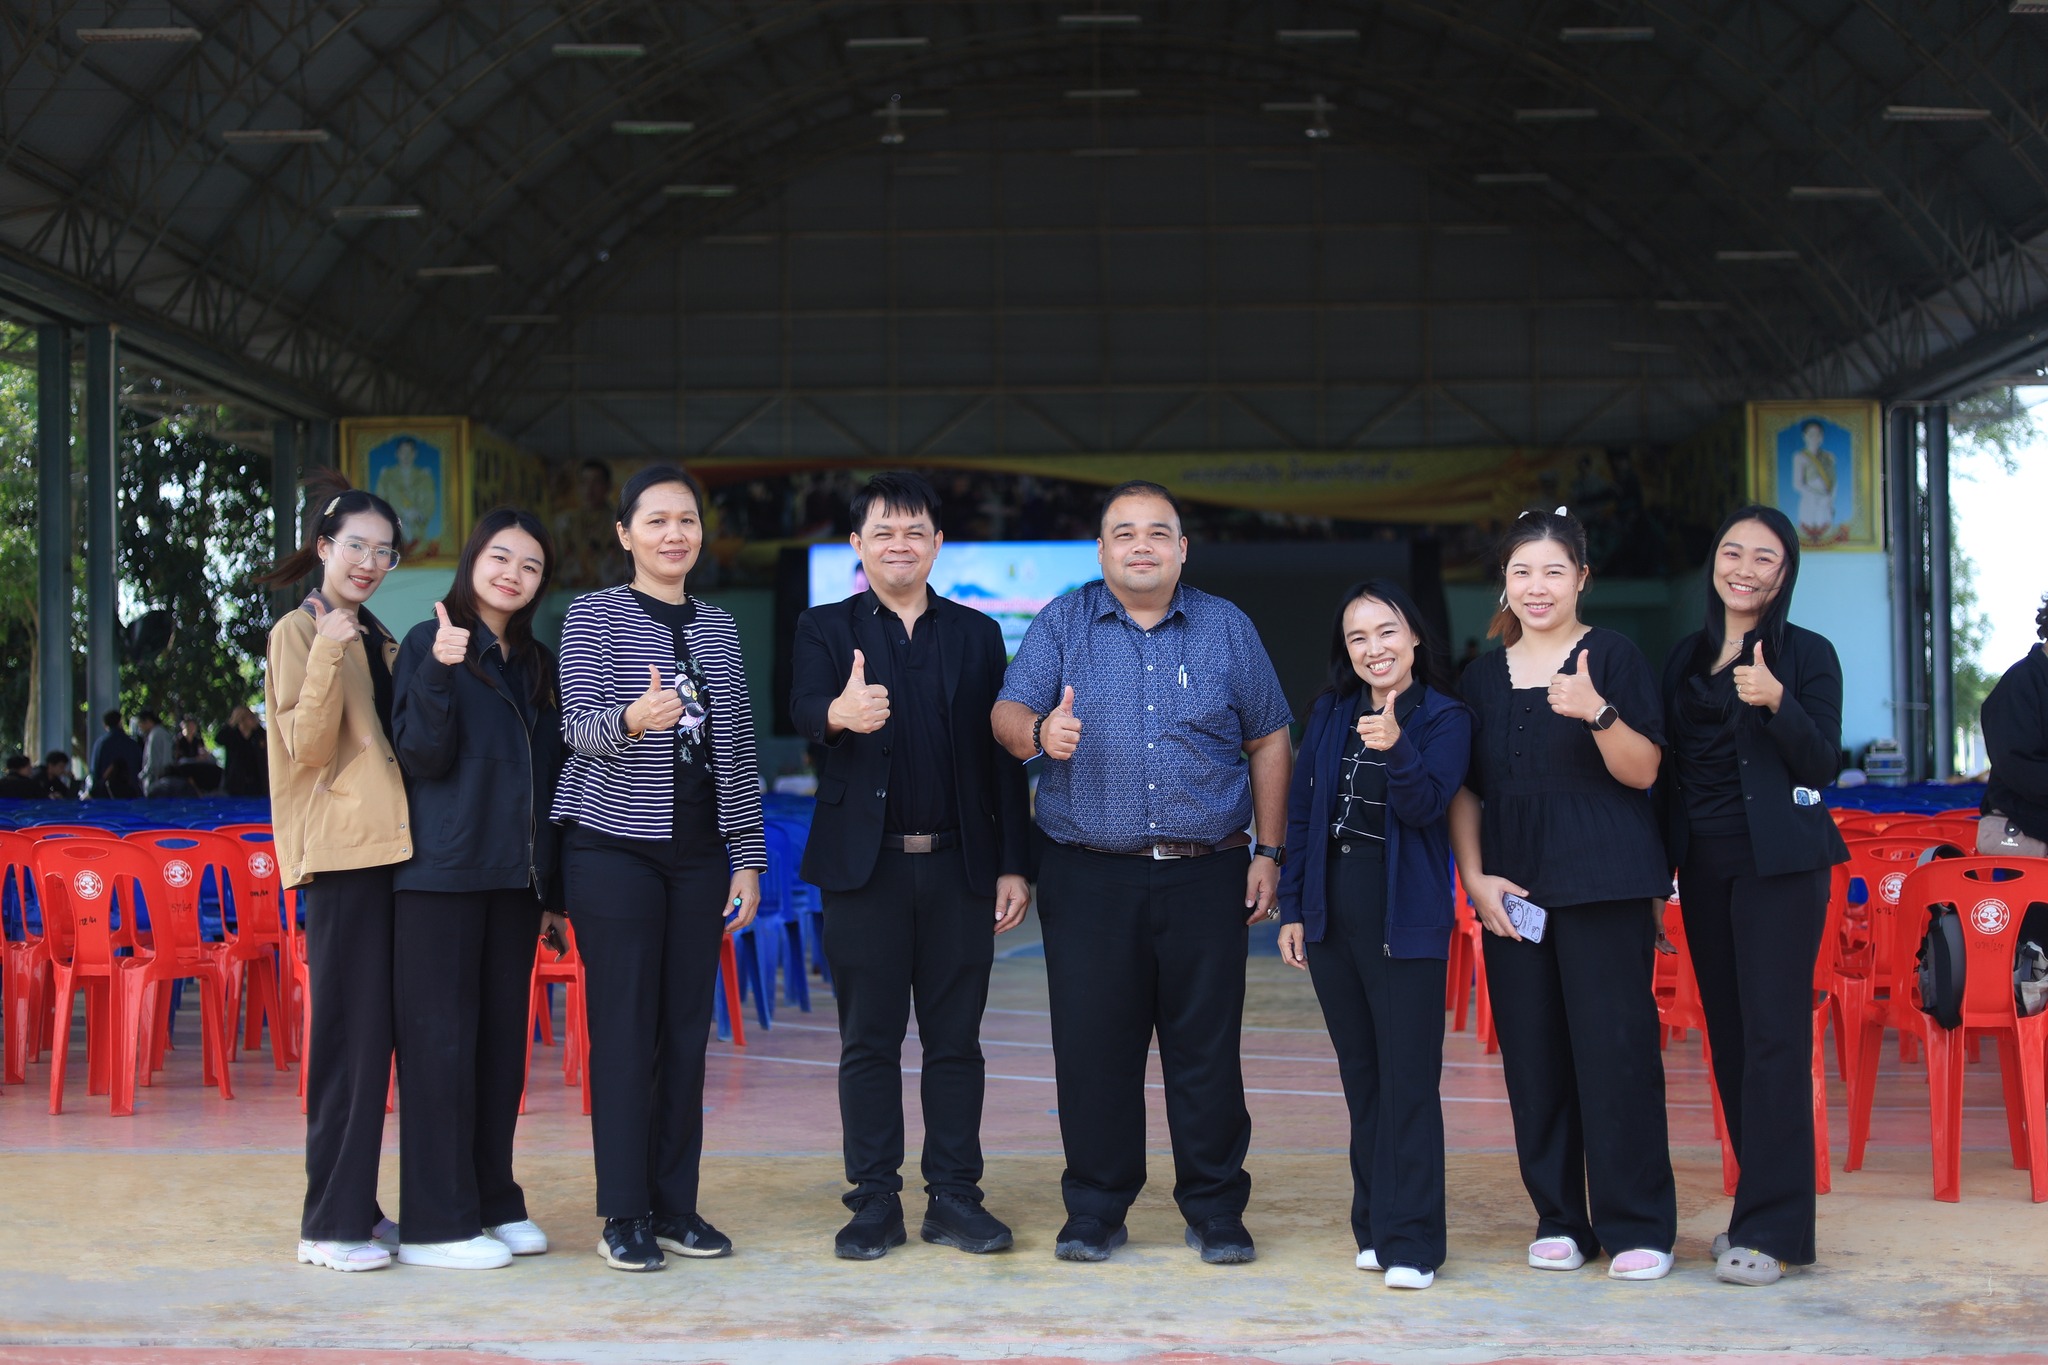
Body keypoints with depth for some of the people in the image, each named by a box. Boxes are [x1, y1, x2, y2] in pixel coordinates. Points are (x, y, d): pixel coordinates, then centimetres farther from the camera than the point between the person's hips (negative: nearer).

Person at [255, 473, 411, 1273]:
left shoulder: (375, 639, 19)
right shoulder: (299, 632, -2)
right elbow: (306, 745, -12)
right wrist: (328, 654, -21)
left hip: (390, 847, 8)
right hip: (340, 851, -8)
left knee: (372, 1034, 9)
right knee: (349, 1034, -8)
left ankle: (357, 1206, 16)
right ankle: (331, 1223, -4)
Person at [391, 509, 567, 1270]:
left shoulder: (536, 663, 15)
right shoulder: (431, 643, -4)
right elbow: (423, 757, -12)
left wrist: (552, 878, 16)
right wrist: (440, 673, -27)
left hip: (515, 876, 6)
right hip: (444, 872, -6)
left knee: (502, 1037, 10)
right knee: (441, 1039, -4)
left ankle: (494, 1201, 19)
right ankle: (437, 1222, 1)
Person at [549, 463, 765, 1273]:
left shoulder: (717, 627, 12)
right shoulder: (593, 616, -2)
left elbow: (737, 750, 13)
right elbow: (577, 729, -12)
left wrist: (748, 858, 10)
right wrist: (632, 719, -34)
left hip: (698, 851, 5)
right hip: (614, 847, -4)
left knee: (686, 1027, 6)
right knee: (624, 1029, -4)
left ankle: (675, 1205, 14)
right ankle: (624, 1213, 3)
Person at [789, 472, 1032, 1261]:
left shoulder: (977, 635, 11)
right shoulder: (825, 630, 5)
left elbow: (1002, 756, 9)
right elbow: (803, 709, -15)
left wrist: (1014, 863, 3)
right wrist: (838, 714, -40)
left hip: (959, 866, 2)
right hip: (864, 868, -1)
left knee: (955, 1040, 5)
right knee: (868, 1041, 3)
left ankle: (954, 1197, 13)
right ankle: (875, 1202, 11)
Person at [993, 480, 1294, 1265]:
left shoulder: (1227, 629, 9)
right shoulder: (1063, 625, 7)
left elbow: (1269, 740, 10)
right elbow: (1008, 715, -3)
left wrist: (1269, 854, 3)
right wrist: (1039, 732, -28)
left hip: (1206, 876, 0)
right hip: (1089, 879, 0)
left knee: (1207, 1048, 2)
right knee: (1093, 1047, 1)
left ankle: (1215, 1213, 13)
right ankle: (1095, 1211, 13)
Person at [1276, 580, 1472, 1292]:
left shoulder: (1444, 718, -2)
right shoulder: (1329, 713, 9)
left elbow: (1427, 806, -15)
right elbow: (1301, 811, 11)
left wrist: (1396, 749, -32)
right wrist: (1292, 908, 8)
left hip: (1406, 914, -4)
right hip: (1333, 911, 5)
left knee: (1408, 1077, -5)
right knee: (1360, 1073, 11)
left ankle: (1409, 1240, -2)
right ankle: (1374, 1226, 20)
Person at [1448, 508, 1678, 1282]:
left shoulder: (1612, 657, 0)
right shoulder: (1486, 675, 12)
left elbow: (1643, 770, -8)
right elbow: (1464, 789, 13)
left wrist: (1597, 712, -24)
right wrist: (1475, 876, 0)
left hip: (1603, 882, -4)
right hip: (1513, 886, 4)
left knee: (1615, 1043, -6)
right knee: (1532, 1051, 5)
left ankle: (1637, 1226, 2)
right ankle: (1558, 1217, 15)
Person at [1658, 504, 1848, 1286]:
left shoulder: (1807, 655, -2)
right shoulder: (1686, 658, 13)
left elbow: (1823, 766, -10)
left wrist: (1777, 703, -25)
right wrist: (1661, 870, 10)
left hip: (1778, 863, -6)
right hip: (1704, 863, 6)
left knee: (1773, 1034, -8)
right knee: (1728, 1035, 8)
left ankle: (1772, 1230, -6)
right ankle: (1761, 1210, 16)